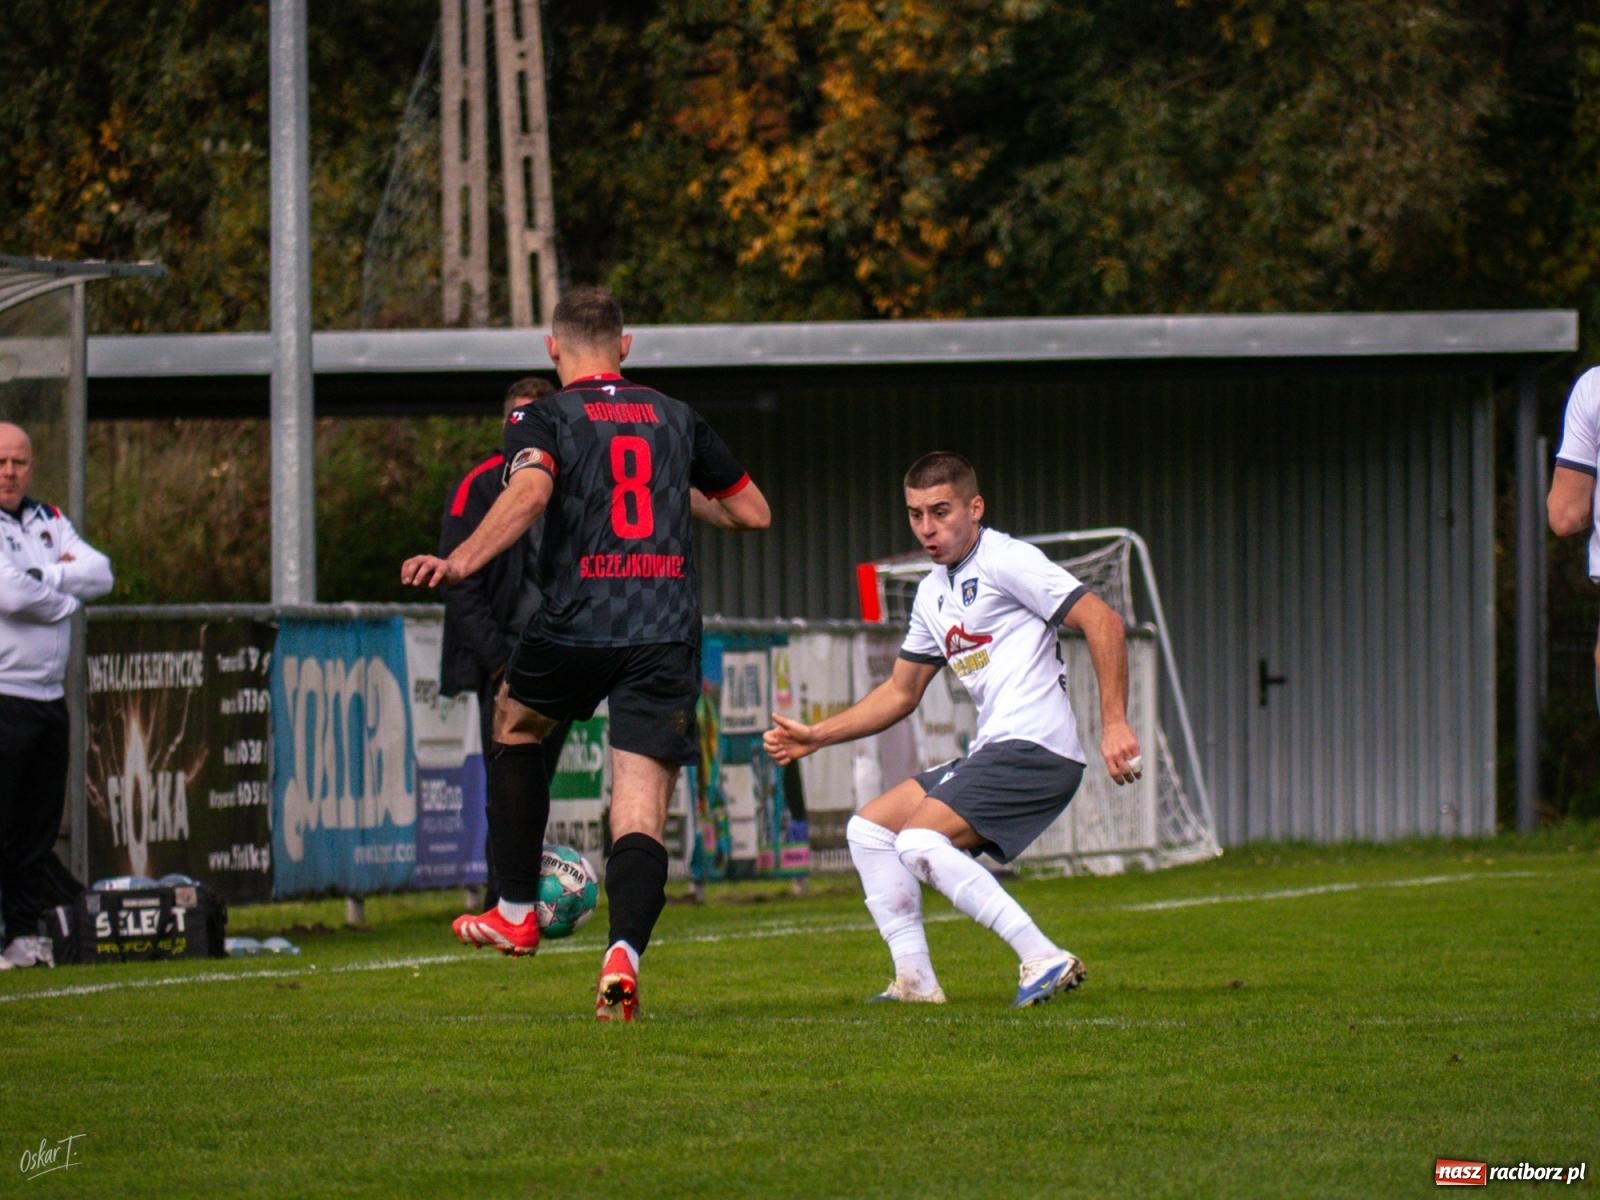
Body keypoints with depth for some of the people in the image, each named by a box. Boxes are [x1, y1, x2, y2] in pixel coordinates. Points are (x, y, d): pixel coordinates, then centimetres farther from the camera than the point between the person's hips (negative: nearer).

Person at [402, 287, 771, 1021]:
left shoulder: (542, 420, 4)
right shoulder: (676, 419, 16)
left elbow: (529, 492, -19)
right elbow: (753, 512, 23)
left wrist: (460, 562, -28)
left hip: (576, 626, -2)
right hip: (668, 632, 2)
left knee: (514, 723, 29)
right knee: (641, 813, -4)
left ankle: (516, 912, 29)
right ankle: (625, 949, -30)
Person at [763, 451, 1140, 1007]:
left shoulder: (1006, 561, -8)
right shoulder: (934, 592, 19)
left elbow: (1101, 621, -14)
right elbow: (901, 692, 29)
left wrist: (1115, 723, -20)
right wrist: (816, 736, 20)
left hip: (1036, 748, -10)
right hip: (990, 752, 10)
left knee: (919, 841, -22)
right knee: (869, 828, 9)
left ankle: (1045, 960, -23)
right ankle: (916, 980, 3)